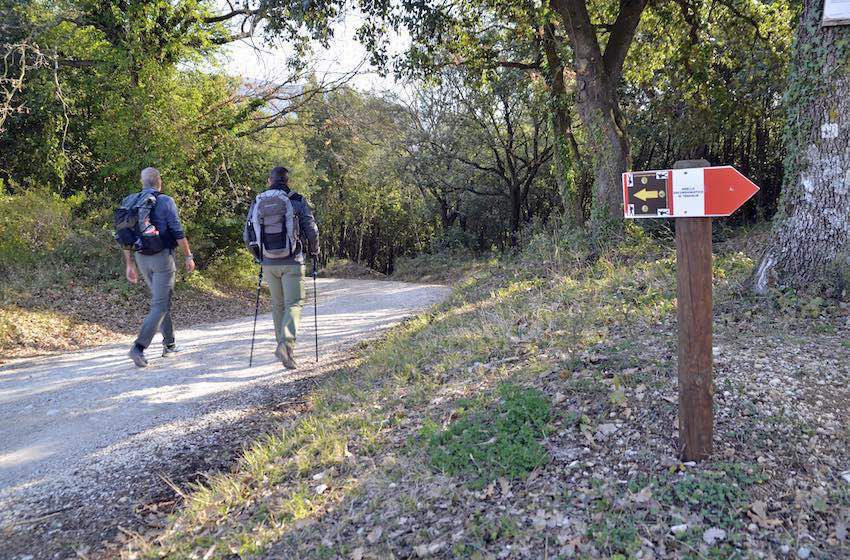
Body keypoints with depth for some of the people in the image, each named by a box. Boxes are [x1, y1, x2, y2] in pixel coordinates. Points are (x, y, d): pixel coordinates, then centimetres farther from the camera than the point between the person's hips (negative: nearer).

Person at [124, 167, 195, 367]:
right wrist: (188, 256, -5)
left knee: (161, 300, 19)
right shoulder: (165, 201, -8)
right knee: (160, 306, -4)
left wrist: (130, 264, 14)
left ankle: (169, 345, 25)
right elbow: (178, 232, -13)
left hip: (142, 258, 6)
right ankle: (139, 347, -15)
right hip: (162, 257, -6)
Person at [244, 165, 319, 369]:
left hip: (269, 263, 3)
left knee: (278, 304, 17)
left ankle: (283, 346, 24)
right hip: (292, 262, -3)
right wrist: (314, 251, 15)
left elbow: (248, 237, 9)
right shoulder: (297, 201, -4)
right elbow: (312, 230, -4)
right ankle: (286, 343, -22)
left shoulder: (257, 203, 6)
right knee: (293, 304, -1)